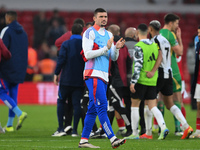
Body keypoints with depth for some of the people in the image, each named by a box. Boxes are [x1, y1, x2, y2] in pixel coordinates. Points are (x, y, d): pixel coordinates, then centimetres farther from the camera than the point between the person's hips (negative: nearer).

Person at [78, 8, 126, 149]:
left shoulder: (109, 35, 19)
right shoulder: (90, 33, -5)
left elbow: (113, 58, 18)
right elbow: (88, 54, -13)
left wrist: (116, 48, -2)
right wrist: (106, 48, -18)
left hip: (104, 76, 8)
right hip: (93, 74, -8)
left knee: (93, 109, 8)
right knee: (102, 106, -14)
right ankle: (113, 138, -22)